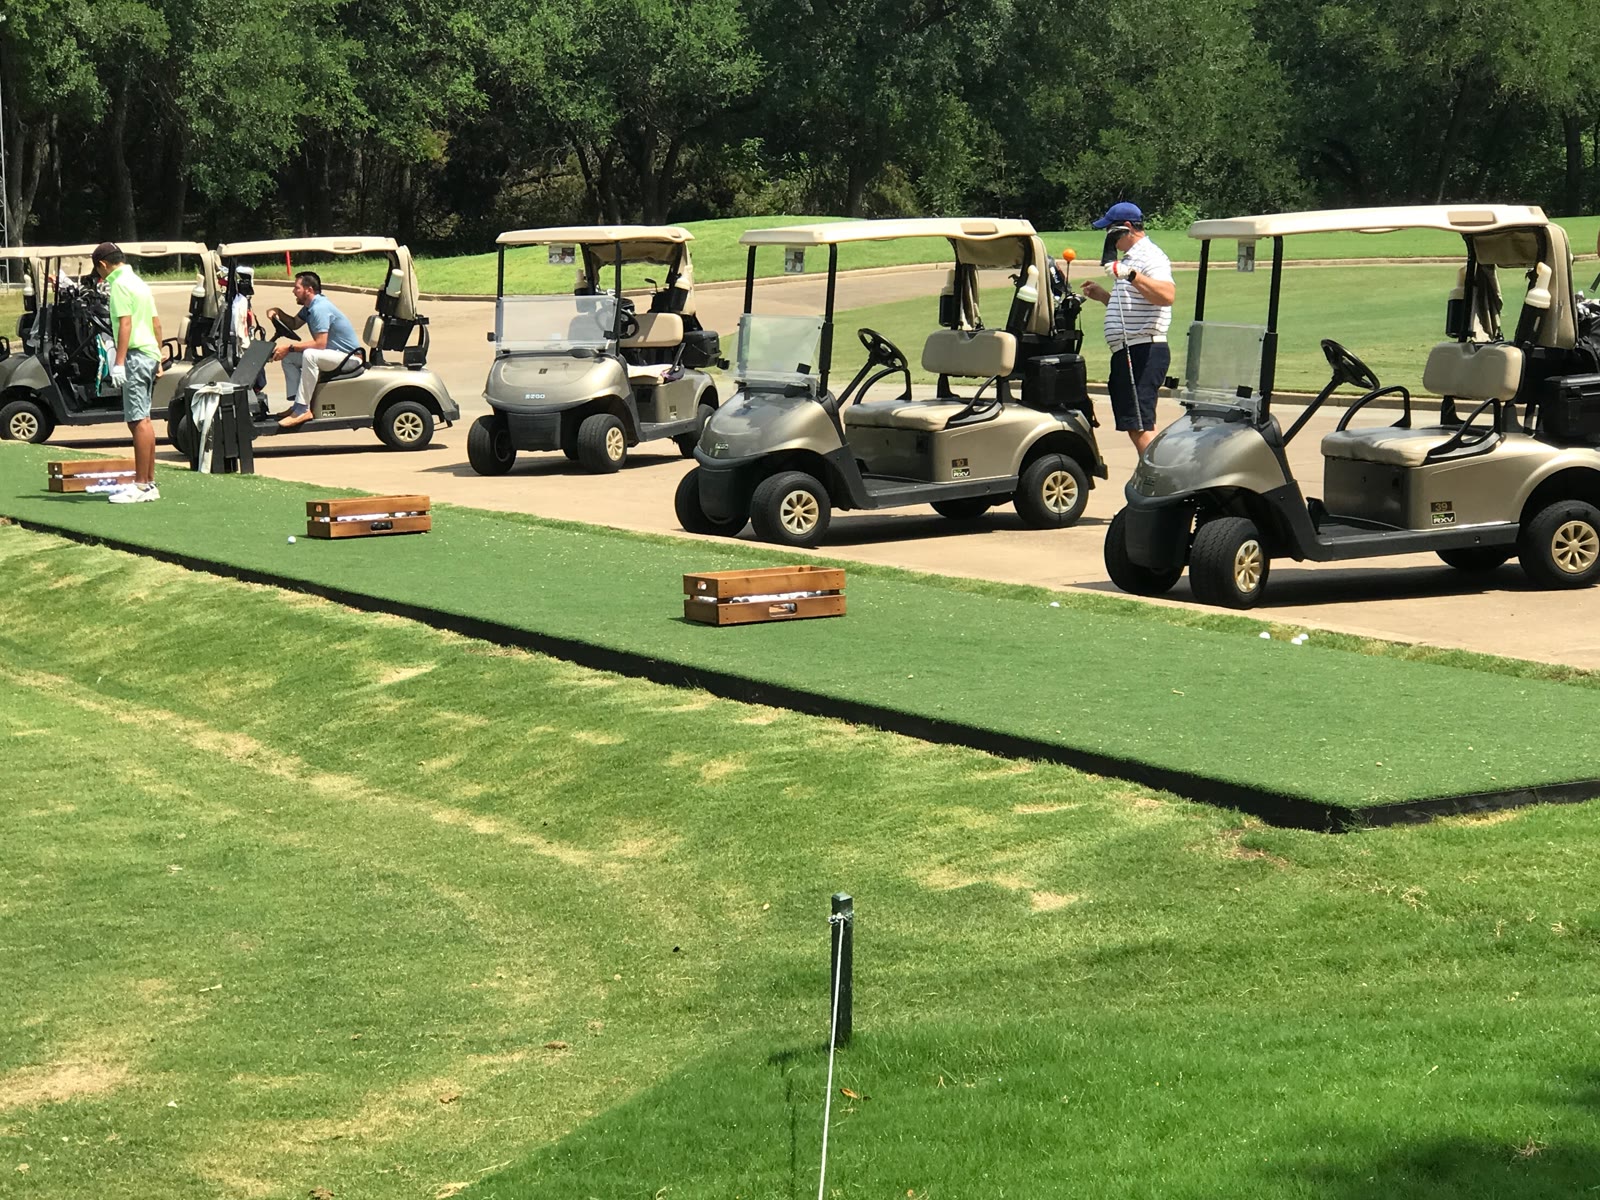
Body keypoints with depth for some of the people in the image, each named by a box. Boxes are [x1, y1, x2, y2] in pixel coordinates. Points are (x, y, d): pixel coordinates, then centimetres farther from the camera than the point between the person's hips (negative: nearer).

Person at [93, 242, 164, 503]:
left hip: (135, 355, -10)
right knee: (142, 419, 14)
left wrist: (119, 362, -22)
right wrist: (158, 359, 24)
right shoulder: (138, 282, 18)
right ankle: (149, 482, 18)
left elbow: (125, 324, -19)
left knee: (138, 421, -10)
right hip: (149, 354, 10)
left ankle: (142, 486, -11)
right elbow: (156, 323, 20)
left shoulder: (119, 284, -10)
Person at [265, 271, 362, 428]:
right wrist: (278, 312, 6)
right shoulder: (310, 306, 10)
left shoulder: (320, 308, -22)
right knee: (288, 358, 8)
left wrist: (290, 347, -23)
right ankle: (297, 403, -2)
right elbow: (294, 324, 25)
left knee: (310, 355, -36)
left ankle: (302, 409, -33)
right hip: (333, 353, 11)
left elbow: (320, 344, -28)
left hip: (349, 357, -11)